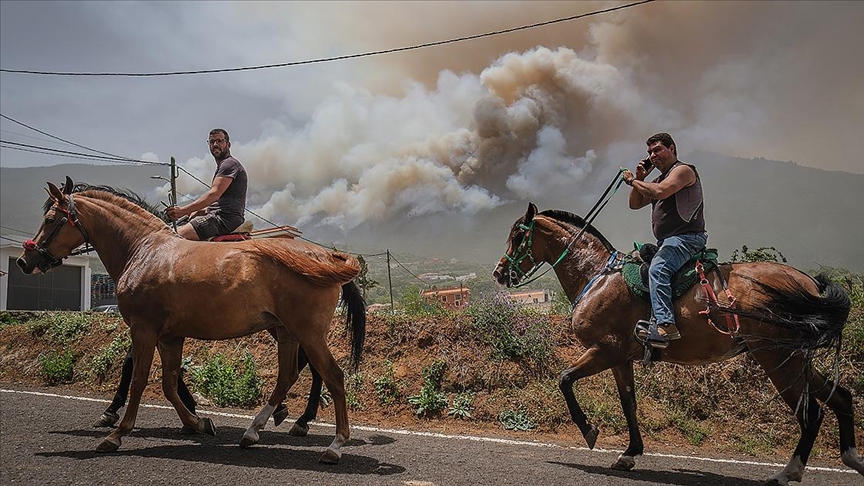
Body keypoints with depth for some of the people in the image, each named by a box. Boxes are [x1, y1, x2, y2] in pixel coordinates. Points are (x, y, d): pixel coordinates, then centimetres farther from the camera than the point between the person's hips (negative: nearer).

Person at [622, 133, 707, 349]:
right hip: (667, 242, 11)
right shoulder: (660, 178, 25)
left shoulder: (683, 170, -4)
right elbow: (634, 204, 24)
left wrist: (633, 181, -9)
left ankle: (665, 324, -43)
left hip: (686, 238, -11)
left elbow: (660, 192, -23)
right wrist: (639, 178, 12)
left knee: (657, 268, -32)